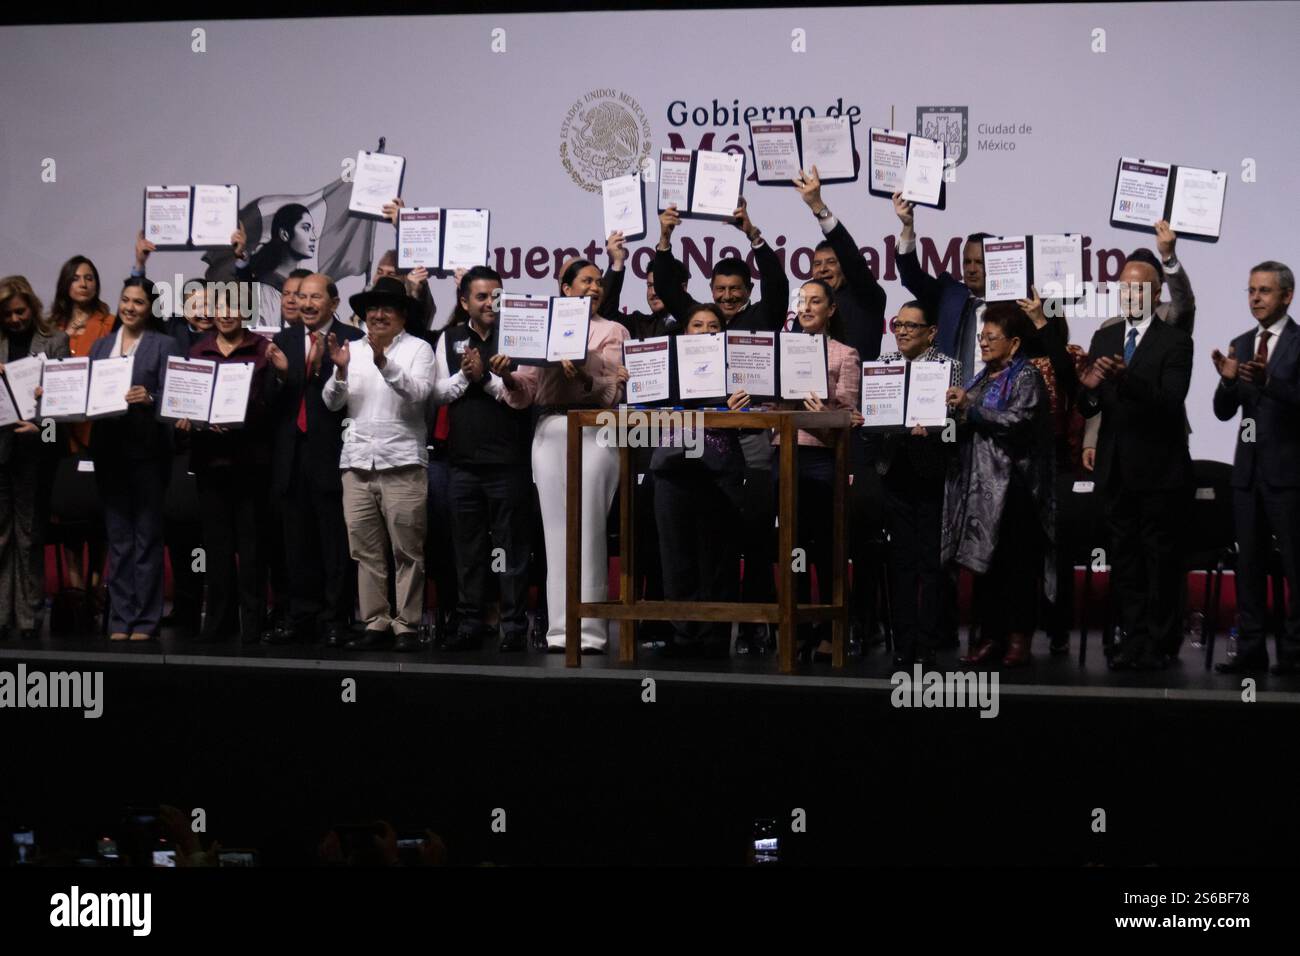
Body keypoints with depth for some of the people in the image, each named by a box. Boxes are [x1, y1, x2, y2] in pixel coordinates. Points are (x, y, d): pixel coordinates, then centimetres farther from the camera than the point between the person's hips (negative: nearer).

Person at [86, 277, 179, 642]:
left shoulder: (164, 345, 1)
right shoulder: (100, 345, 15)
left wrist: (147, 398, -27)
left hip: (148, 448, -4)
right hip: (109, 448, 4)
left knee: (147, 536, 0)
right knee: (118, 538, 7)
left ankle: (145, 621, 2)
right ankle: (120, 619, 11)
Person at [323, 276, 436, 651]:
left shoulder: (418, 349, 4)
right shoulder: (352, 350, 14)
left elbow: (419, 392, -12)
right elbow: (332, 402, 9)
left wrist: (384, 363, -22)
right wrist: (341, 370, -9)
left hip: (402, 465, -4)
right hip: (357, 464, 4)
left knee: (407, 551, -2)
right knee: (365, 552, 5)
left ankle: (407, 625, 3)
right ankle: (375, 623, 10)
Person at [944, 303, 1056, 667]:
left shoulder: (1026, 377, -3)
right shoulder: (983, 378, 19)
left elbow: (1018, 420, -17)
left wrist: (970, 407, -16)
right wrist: (956, 413, 6)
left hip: (1013, 483, -7)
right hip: (980, 482, 7)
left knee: (1016, 562, -4)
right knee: (984, 561, 5)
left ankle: (1019, 637, -1)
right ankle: (990, 634, 9)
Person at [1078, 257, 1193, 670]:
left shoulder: (1175, 342, -6)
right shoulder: (1103, 339, 10)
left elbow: (1171, 400, -19)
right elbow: (1087, 410, 7)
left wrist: (1127, 379, -34)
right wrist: (1088, 388, -17)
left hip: (1159, 470, -5)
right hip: (1116, 468, 5)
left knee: (1161, 557, 0)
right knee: (1124, 557, 9)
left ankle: (1161, 642, 5)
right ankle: (1135, 636, 16)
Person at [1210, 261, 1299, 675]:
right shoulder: (1241, 345, 13)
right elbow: (1224, 411, 11)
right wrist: (1227, 380, -9)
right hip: (1248, 470, 6)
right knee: (1249, 563, 7)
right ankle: (1251, 648, 11)